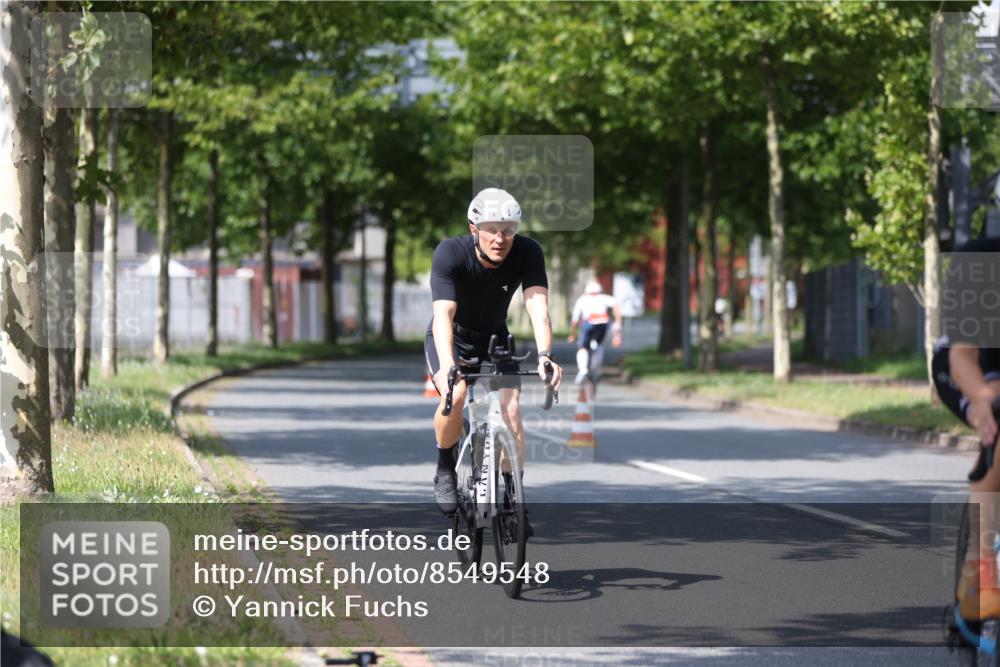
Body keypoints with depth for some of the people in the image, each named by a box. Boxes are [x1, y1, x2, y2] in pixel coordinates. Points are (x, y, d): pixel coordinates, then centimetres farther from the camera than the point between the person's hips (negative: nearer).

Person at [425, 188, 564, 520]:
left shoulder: (527, 252, -24)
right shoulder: (450, 253, -31)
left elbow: (538, 307, -34)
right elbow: (443, 313, -41)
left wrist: (544, 355, -52)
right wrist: (446, 366, -57)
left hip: (494, 340, 2)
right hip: (450, 340, -2)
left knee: (511, 410, -15)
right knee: (455, 395, -30)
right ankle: (445, 471, -5)